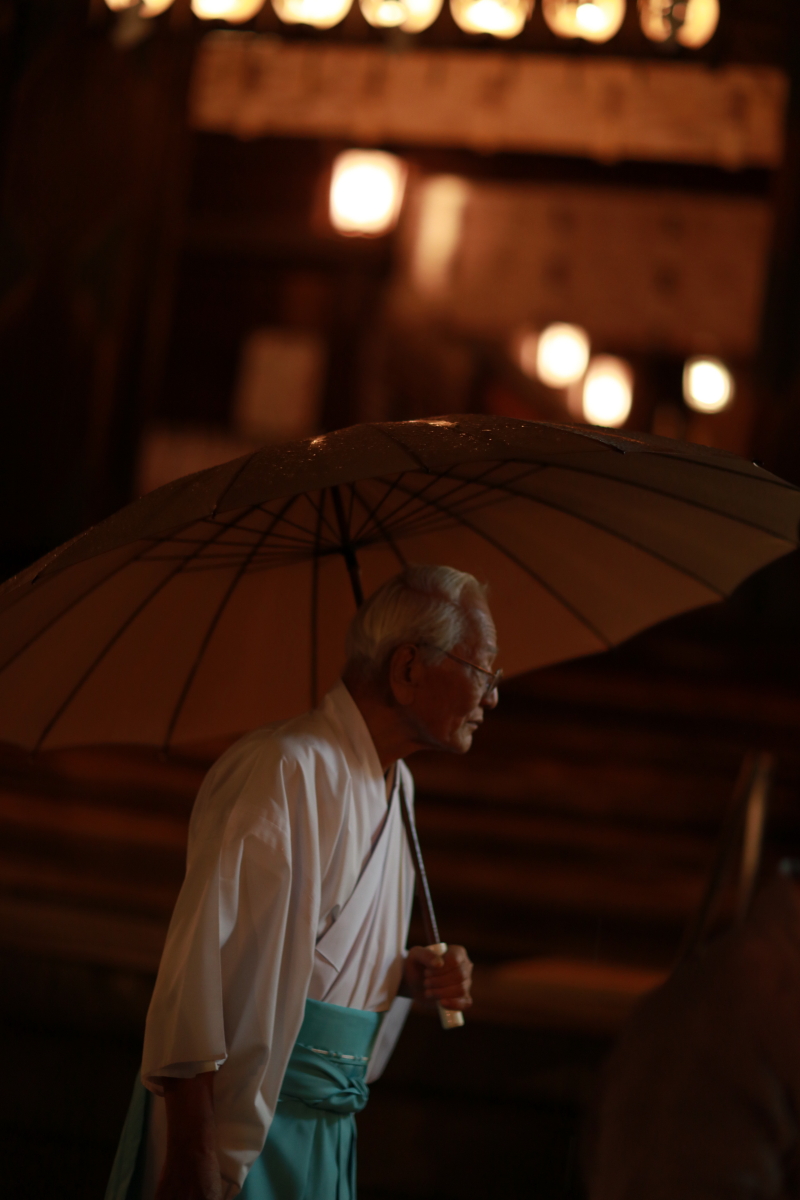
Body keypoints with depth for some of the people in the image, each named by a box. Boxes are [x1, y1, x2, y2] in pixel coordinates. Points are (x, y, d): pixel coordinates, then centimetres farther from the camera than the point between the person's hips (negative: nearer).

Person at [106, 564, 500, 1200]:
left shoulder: (396, 786, 14)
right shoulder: (287, 769, -15)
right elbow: (201, 960, -22)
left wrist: (411, 974, 4)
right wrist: (190, 1148, -27)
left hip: (329, 1128, 8)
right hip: (243, 1121, -8)